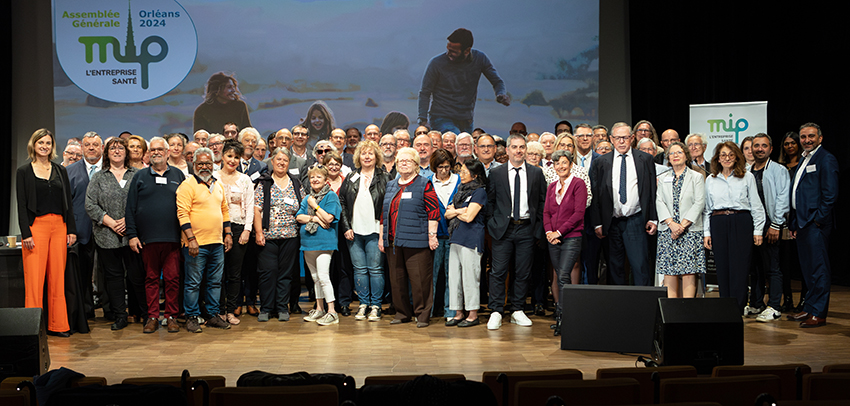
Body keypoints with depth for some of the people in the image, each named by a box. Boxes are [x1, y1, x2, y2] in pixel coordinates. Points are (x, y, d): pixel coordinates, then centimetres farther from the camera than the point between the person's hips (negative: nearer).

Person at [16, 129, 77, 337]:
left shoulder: (60, 171, 13)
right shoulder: (24, 171, 3)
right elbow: (21, 205, -2)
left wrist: (71, 230, 4)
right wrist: (26, 233, -11)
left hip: (59, 226, 4)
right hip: (36, 226, -3)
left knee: (57, 277, 5)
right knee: (34, 278, -5)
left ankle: (58, 325, 11)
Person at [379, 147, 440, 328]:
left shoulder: (424, 185, 0)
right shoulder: (391, 185, 18)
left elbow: (433, 212, -6)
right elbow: (384, 213, 21)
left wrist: (432, 235, -12)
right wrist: (381, 236, 16)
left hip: (416, 241, -6)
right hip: (393, 241, 6)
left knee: (419, 279, -5)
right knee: (397, 279, 9)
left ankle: (423, 315, 4)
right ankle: (402, 314, 19)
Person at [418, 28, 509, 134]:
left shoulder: (480, 58, -4)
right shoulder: (436, 63, -11)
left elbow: (497, 82, 5)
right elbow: (425, 93, -3)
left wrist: (501, 94, -18)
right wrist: (423, 120, -13)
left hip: (466, 121, 5)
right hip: (441, 118, -4)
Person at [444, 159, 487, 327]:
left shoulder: (479, 192, -7)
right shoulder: (460, 190, 17)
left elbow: (468, 217, -14)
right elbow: (447, 214, 13)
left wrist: (454, 211, 2)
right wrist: (459, 210, -7)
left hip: (471, 240, -8)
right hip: (455, 238, 8)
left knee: (470, 276, -3)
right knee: (454, 276, 8)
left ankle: (473, 315, 5)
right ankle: (458, 312, 17)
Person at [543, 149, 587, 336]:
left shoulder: (578, 184, -3)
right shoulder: (552, 187, 15)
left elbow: (579, 213, -10)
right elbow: (546, 212, 13)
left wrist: (559, 231, -13)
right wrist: (549, 231, -5)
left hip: (572, 237, -6)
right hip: (553, 239, 6)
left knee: (563, 276, -15)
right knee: (561, 278, 9)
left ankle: (561, 317, -12)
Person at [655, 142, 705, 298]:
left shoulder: (697, 177, 8)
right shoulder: (662, 178, 15)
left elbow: (699, 203, -2)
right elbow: (659, 202, 4)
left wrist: (683, 224, -12)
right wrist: (672, 223, -11)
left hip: (690, 230, -2)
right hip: (667, 230, 2)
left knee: (689, 271, -7)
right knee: (669, 271, -3)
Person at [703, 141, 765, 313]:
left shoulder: (747, 177, 6)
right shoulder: (710, 180, 12)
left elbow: (756, 206, 5)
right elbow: (707, 209, 13)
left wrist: (758, 230, 0)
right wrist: (706, 232, 6)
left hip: (741, 224, -2)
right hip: (718, 225, 2)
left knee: (739, 268, -6)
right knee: (722, 268, 3)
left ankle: (738, 310, -1)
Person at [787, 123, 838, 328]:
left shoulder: (826, 159, -8)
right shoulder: (804, 160, 20)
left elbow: (831, 194, -14)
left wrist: (818, 220, -16)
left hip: (816, 224, -9)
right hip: (802, 222, 9)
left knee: (818, 269, -5)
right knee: (807, 269, 14)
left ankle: (818, 314, 0)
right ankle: (809, 309, 22)